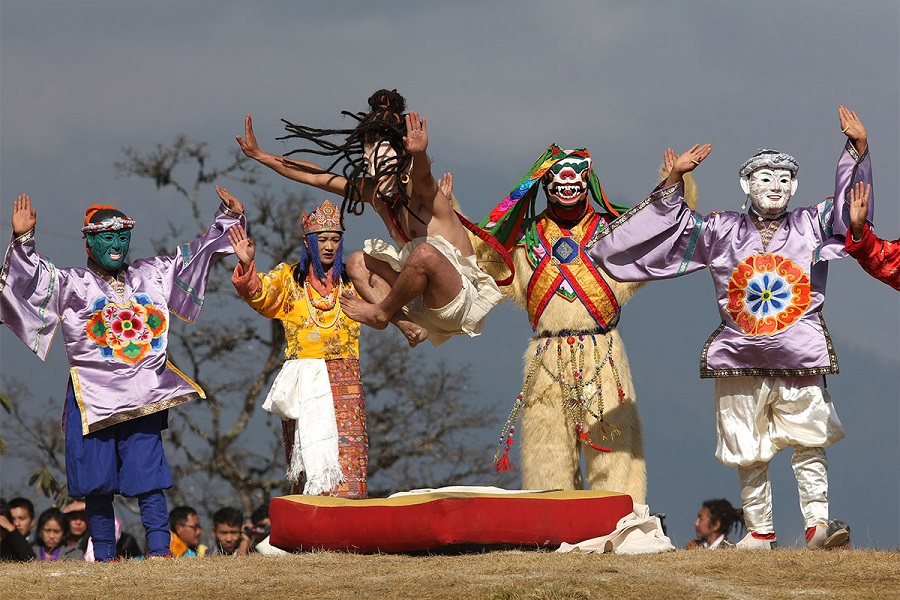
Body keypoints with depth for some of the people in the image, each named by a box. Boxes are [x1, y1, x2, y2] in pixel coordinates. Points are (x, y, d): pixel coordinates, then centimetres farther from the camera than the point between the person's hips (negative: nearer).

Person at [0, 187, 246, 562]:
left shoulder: (152, 275, 13)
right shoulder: (71, 283, 2)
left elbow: (195, 254, 21)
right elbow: (32, 277, -12)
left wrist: (227, 220, 16)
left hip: (144, 396, 2)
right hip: (93, 398, -2)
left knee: (148, 475, -5)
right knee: (97, 480, 1)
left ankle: (160, 551, -7)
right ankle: (104, 556, 8)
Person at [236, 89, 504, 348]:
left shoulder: (421, 193, -16)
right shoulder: (374, 195, 7)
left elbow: (422, 176, -42)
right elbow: (317, 177, 12)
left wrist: (419, 154, -65)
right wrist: (260, 156, 12)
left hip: (461, 301, -8)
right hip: (425, 305, 8)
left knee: (425, 252, -34)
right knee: (357, 263, 8)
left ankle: (382, 312, -8)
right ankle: (407, 325, -13)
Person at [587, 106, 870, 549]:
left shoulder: (812, 226, 7)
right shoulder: (722, 231, 9)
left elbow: (848, 206, -2)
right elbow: (677, 226, 12)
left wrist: (858, 150, -13)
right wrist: (673, 182, 1)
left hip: (800, 359, -1)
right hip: (740, 360, 1)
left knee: (808, 441, -10)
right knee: (748, 451, 5)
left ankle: (817, 524, -14)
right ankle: (758, 530, 14)